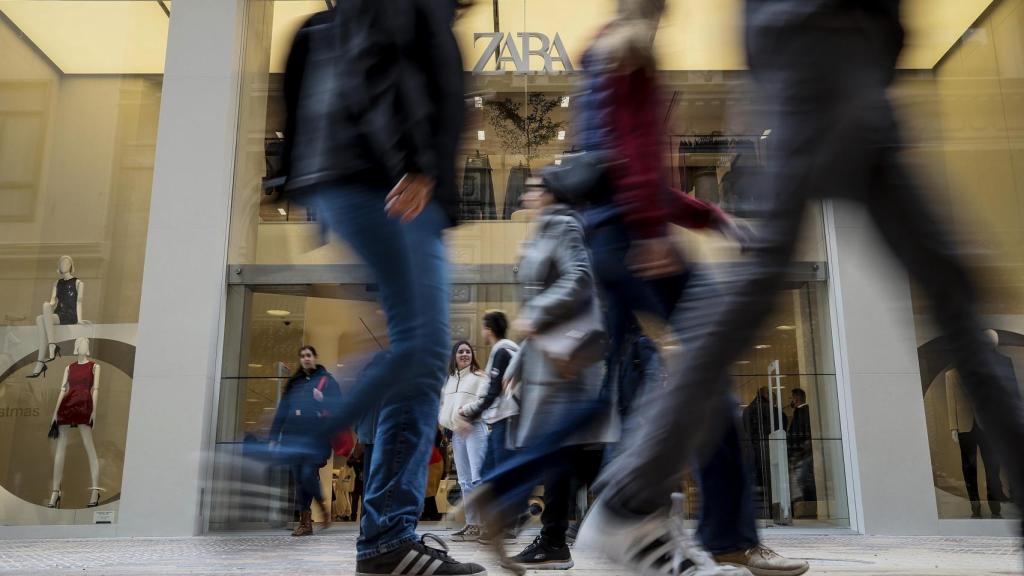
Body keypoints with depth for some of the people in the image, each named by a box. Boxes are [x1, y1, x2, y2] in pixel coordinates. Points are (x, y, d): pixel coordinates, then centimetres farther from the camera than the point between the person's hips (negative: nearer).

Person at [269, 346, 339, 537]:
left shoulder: (327, 380, 6)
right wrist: (274, 437, 9)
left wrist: (322, 400, -22)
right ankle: (305, 521, 9)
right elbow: (281, 411, 15)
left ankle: (322, 505, 14)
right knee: (299, 478, 3)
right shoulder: (294, 383, 18)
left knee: (308, 474, -14)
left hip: (316, 437, -4)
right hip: (294, 437, 4)